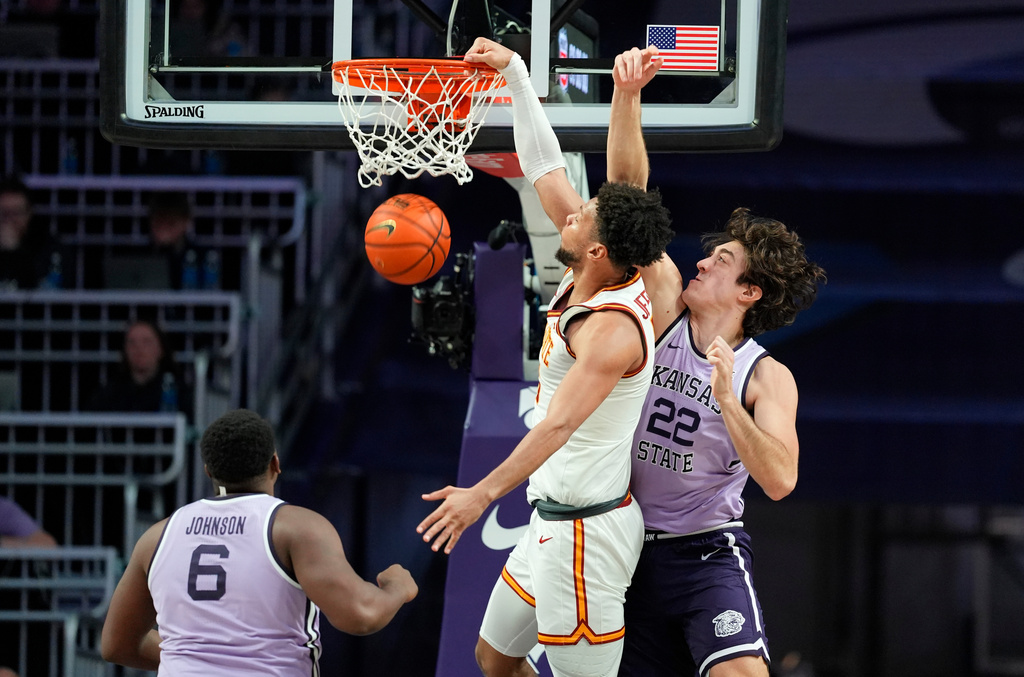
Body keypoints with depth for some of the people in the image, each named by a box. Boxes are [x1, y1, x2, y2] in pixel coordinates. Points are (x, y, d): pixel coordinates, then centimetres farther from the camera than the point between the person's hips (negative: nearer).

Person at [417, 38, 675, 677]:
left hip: (586, 531, -10)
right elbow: (547, 167, 10)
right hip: (552, 521, 10)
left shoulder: (612, 328, -23)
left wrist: (484, 492, -43)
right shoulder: (595, 278, 3)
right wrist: (513, 70, 9)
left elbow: (559, 425, -35)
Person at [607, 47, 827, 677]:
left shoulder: (768, 378, -7)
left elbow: (780, 479, -21)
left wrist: (727, 400, -29)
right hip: (630, 552, 4)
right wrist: (626, 96, -15)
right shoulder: (667, 308, 1)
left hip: (708, 554, -4)